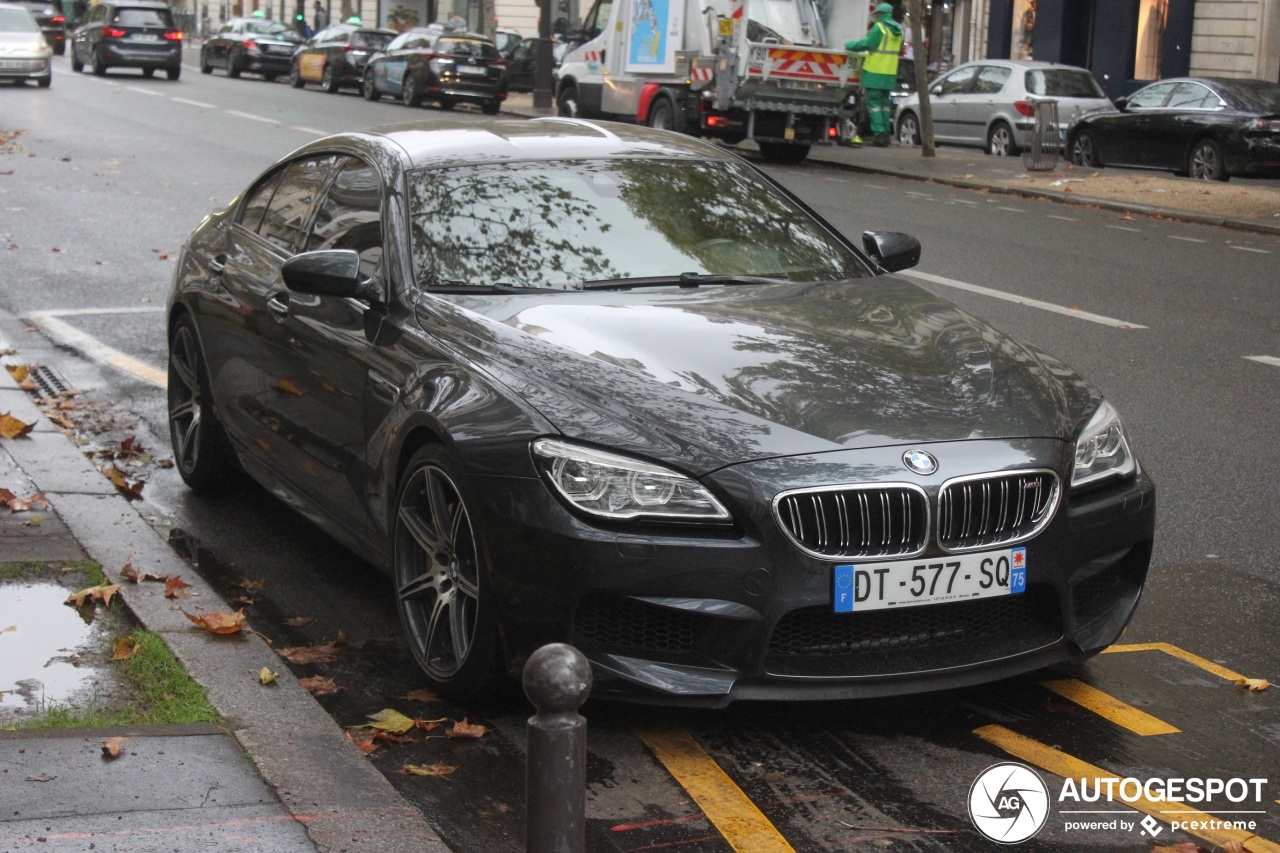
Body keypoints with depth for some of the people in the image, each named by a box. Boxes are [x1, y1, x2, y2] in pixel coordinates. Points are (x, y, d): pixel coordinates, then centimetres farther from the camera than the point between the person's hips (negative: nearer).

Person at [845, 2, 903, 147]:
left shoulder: (879, 27, -12)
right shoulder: (898, 30, 12)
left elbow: (867, 44, -15)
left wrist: (850, 46, -2)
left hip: (875, 71, -7)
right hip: (890, 73, 7)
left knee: (873, 102, -3)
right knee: (884, 102, 15)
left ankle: (878, 133, -10)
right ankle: (885, 134, 14)